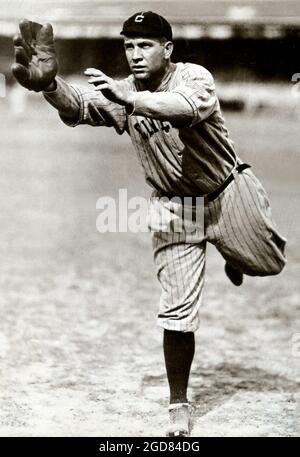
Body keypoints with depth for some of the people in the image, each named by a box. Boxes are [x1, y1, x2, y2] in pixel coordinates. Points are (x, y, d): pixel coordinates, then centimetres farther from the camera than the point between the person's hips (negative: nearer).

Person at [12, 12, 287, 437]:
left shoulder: (195, 77, -21)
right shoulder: (120, 93, -10)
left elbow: (187, 108, -44)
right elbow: (76, 106, -28)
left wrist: (131, 98, -60)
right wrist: (48, 83, -51)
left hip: (228, 194, -1)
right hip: (174, 210, 1)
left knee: (269, 263, 14)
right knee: (177, 311, -3)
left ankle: (233, 258, 50)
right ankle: (179, 407, 11)